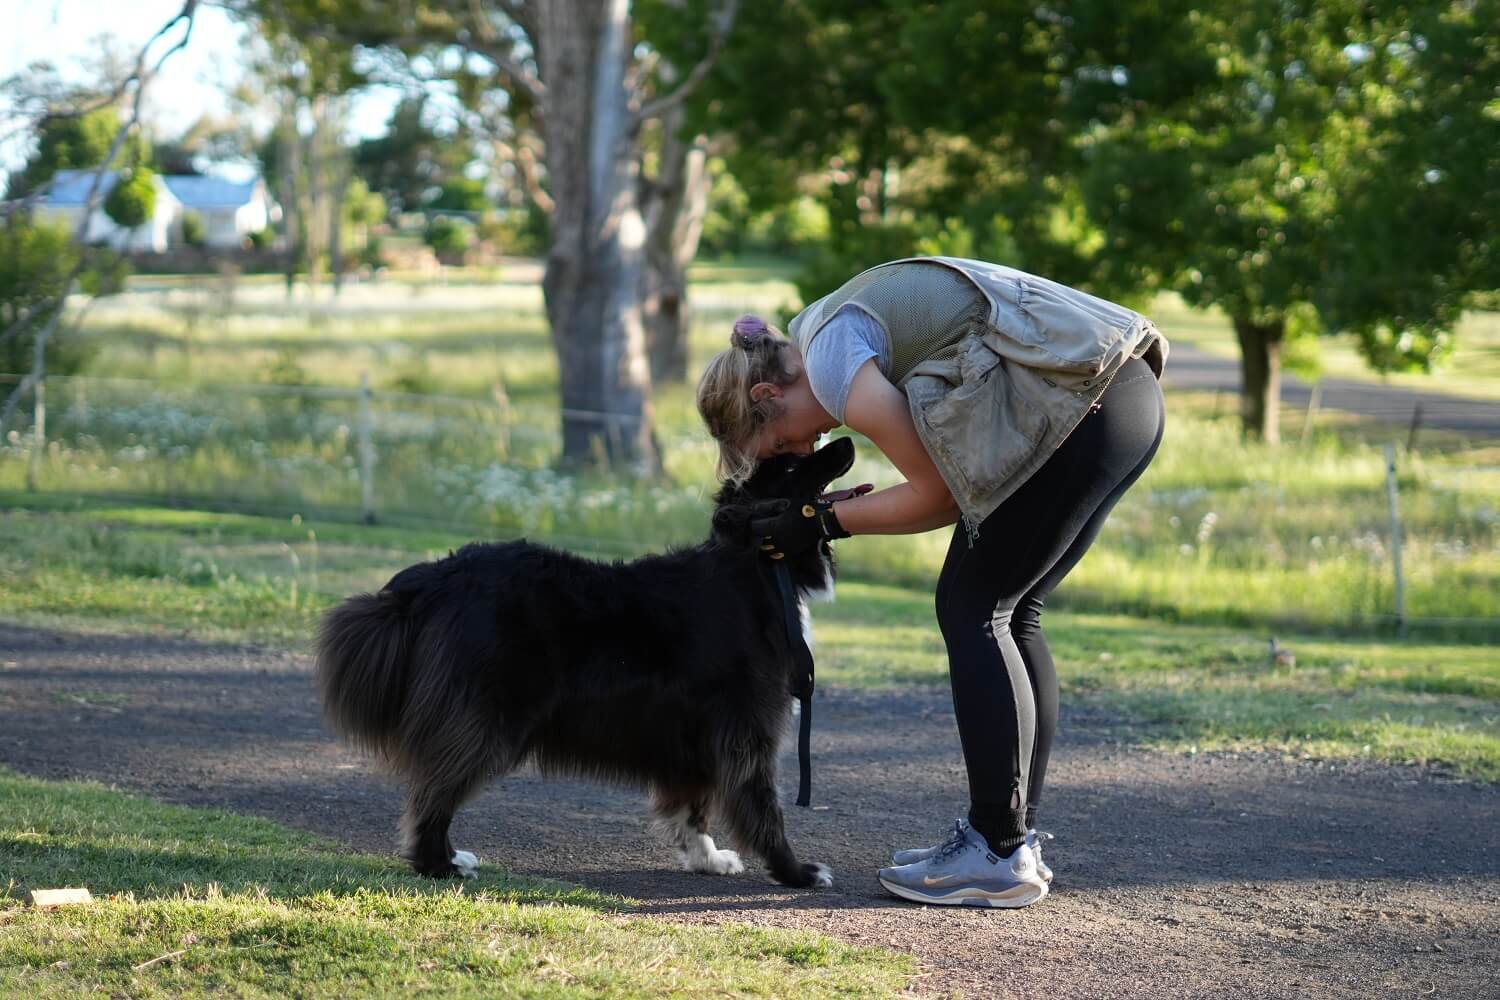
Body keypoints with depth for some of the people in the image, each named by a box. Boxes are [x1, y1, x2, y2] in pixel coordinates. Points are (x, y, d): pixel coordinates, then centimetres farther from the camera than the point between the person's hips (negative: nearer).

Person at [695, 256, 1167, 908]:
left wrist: (822, 522, 4)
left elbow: (939, 492, -4)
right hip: (1132, 394, 10)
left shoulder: (830, 360, -7)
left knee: (971, 608, -2)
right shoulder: (837, 323, 22)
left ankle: (999, 854, -2)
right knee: (1010, 611, 14)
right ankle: (1016, 838, 17)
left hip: (1084, 406, -10)